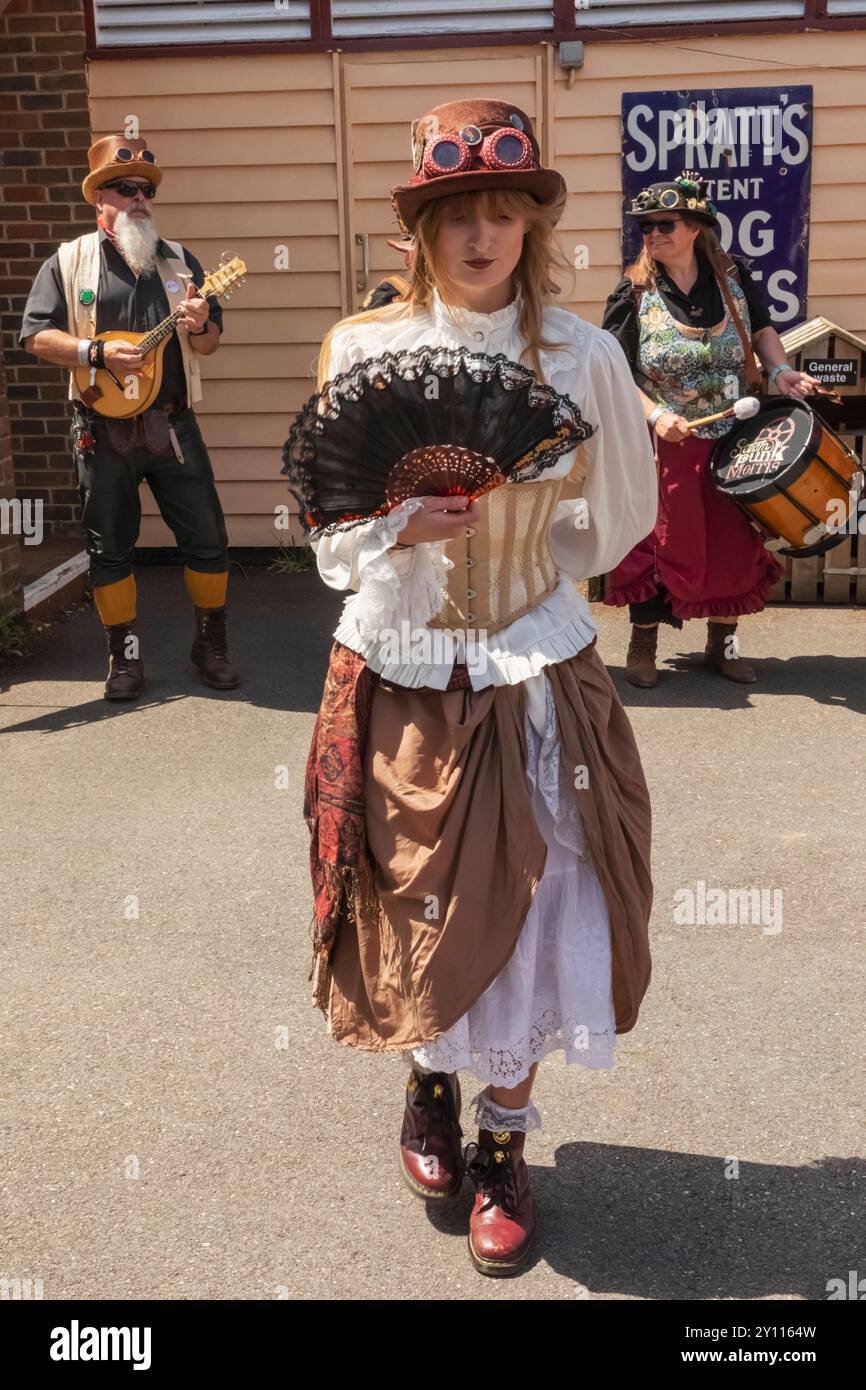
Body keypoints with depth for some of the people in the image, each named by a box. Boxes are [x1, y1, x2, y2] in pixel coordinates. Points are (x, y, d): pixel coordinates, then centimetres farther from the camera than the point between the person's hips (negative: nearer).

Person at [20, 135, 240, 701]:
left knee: (208, 538, 1)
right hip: (104, 431, -1)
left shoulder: (179, 259, 10)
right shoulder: (69, 261, 3)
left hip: (173, 425, 2)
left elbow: (210, 342, 10)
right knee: (110, 547, 6)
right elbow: (37, 336, -2)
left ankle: (211, 644, 17)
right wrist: (98, 351, -16)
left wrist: (200, 326, -14)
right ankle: (125, 656, 18)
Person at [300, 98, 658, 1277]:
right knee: (416, 915, 13)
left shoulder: (583, 355, -6)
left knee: (524, 920, 5)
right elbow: (333, 536, -1)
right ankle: (430, 1086, 43)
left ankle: (504, 1145, 29)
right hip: (399, 679, 1)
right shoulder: (361, 348, -6)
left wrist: (520, 571, 1)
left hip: (533, 682, 0)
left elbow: (619, 519, 7)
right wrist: (400, 532, -21)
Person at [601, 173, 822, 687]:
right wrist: (655, 415, -22)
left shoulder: (733, 276, -2)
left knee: (733, 539, 9)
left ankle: (723, 643, 26)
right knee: (661, 542, 1)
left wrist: (780, 370, -6)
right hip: (664, 445, -3)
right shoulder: (634, 294, -9)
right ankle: (643, 645, 18)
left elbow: (762, 329, 13)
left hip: (733, 440, 3)